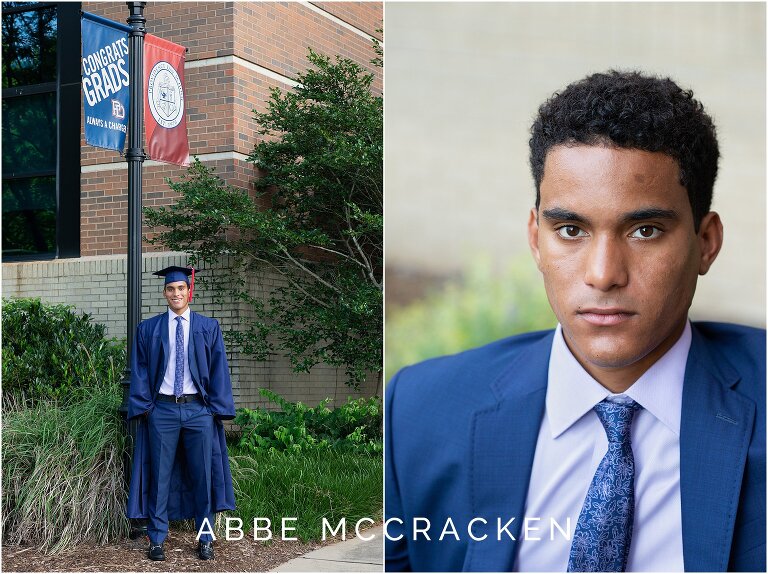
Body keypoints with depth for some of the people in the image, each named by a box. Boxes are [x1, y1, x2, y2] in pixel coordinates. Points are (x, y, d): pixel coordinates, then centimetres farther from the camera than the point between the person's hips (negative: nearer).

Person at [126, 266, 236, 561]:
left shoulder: (209, 327, 6)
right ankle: (157, 539, 12)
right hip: (162, 410, 0)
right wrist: (143, 405, -2)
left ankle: (205, 539, 15)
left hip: (199, 409, 0)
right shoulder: (148, 329, 8)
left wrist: (218, 407, -2)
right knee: (160, 475, 3)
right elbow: (139, 370, 8)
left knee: (203, 474, 4)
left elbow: (218, 369, 5)